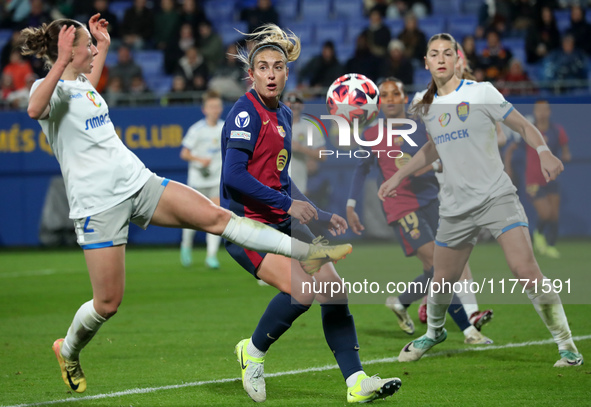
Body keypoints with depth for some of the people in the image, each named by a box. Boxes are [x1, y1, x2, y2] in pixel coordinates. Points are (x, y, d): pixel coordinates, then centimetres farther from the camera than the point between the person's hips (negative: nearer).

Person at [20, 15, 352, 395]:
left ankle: (306, 253, -10)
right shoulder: (51, 89, -9)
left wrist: (103, 44, 39)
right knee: (108, 303, -2)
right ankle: (68, 352, 27)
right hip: (98, 203, -7)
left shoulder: (81, 83, 16)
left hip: (138, 182, 7)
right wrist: (62, 61, -38)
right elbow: (35, 109, -37)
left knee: (216, 216, -7)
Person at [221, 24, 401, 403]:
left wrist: (323, 216, 21)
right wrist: (288, 203, -22)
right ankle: (253, 351, 0)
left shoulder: (284, 114, 14)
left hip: (281, 222, 9)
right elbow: (234, 175, -22)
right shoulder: (246, 112, -12)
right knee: (302, 289, -24)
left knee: (334, 286, -1)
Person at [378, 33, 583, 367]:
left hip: (497, 196, -4)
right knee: (442, 280, 8)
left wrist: (545, 152, -23)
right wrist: (399, 176, 26)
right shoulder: (427, 107, 9)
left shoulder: (481, 92, -5)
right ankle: (434, 332, 41)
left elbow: (524, 126, -4)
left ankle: (567, 346, -11)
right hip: (456, 208, 4)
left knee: (526, 270, -20)